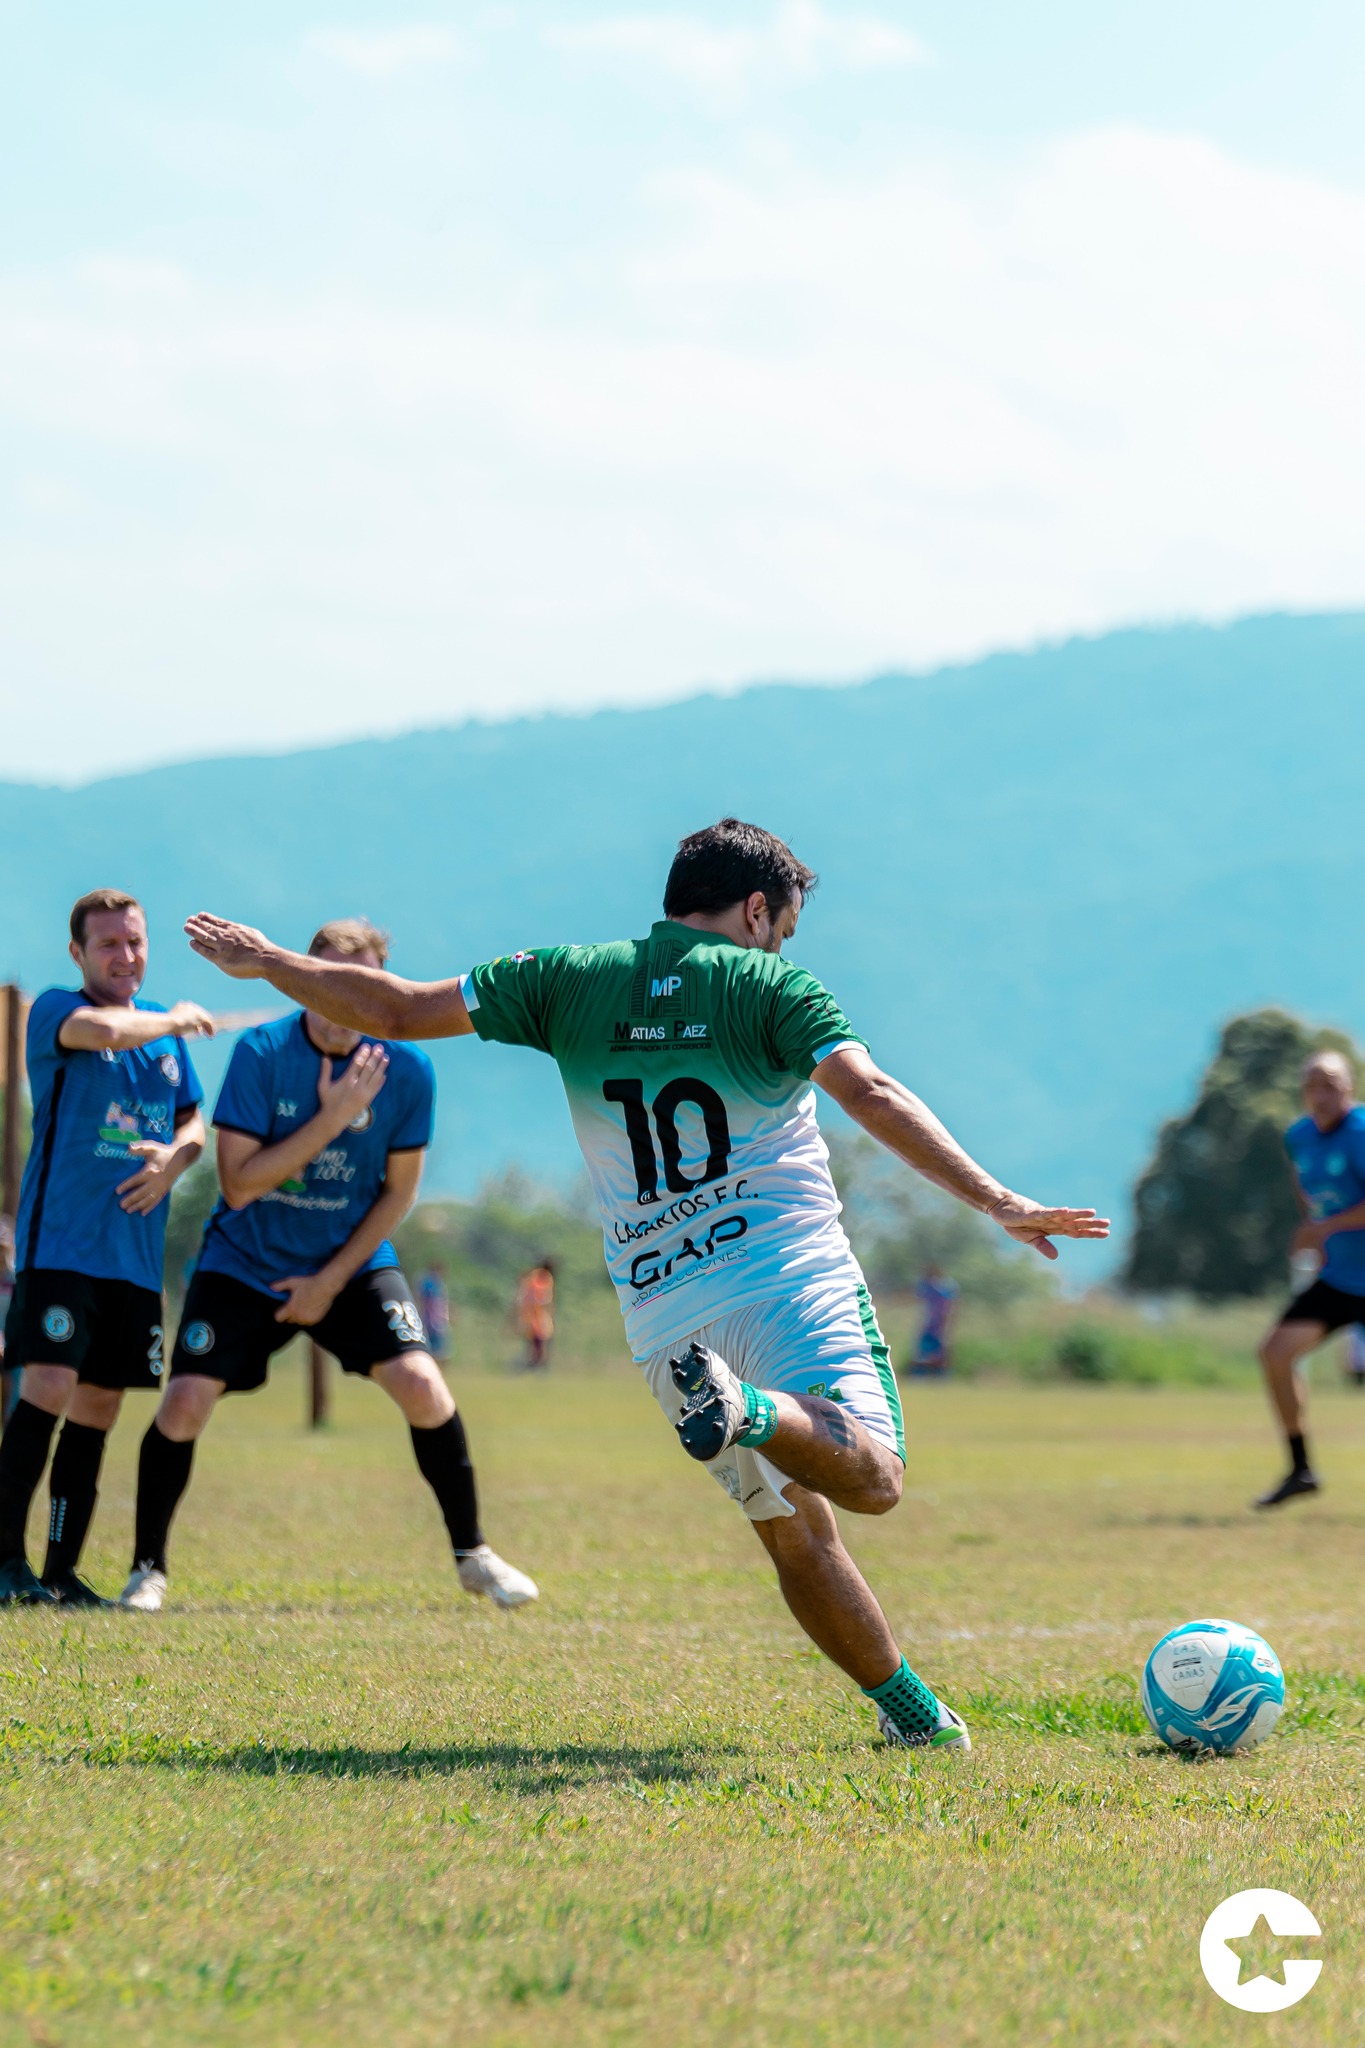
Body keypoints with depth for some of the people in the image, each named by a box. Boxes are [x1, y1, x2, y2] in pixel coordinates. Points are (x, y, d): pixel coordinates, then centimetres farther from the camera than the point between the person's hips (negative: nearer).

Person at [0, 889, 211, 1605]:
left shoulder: (164, 1028, 16)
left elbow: (194, 1123, 19)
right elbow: (109, 1030, -25)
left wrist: (174, 1158, -3)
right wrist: (177, 1020, -7)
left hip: (135, 1250, 6)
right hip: (59, 1241, -6)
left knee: (97, 1408, 6)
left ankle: (62, 1571, 11)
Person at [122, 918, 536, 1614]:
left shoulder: (406, 1071, -13)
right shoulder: (261, 1053, -19)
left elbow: (398, 1190, -2)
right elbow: (239, 1185, -22)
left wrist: (333, 1279, -9)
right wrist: (331, 1118, -29)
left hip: (352, 1262, 1)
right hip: (245, 1261, -1)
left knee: (422, 1386, -16)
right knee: (185, 1401, -14)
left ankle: (472, 1555, 4)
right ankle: (147, 1570, 5)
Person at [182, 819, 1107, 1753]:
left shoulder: (570, 980, 10)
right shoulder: (771, 985, 0)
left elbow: (396, 1007, 13)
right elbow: (873, 1095, -15)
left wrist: (267, 962, 28)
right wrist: (996, 1200, -18)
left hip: (661, 1315, 5)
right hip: (786, 1269, -5)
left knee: (792, 1526, 12)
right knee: (870, 1475, -19)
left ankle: (908, 1705, 6)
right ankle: (748, 1410, -43)